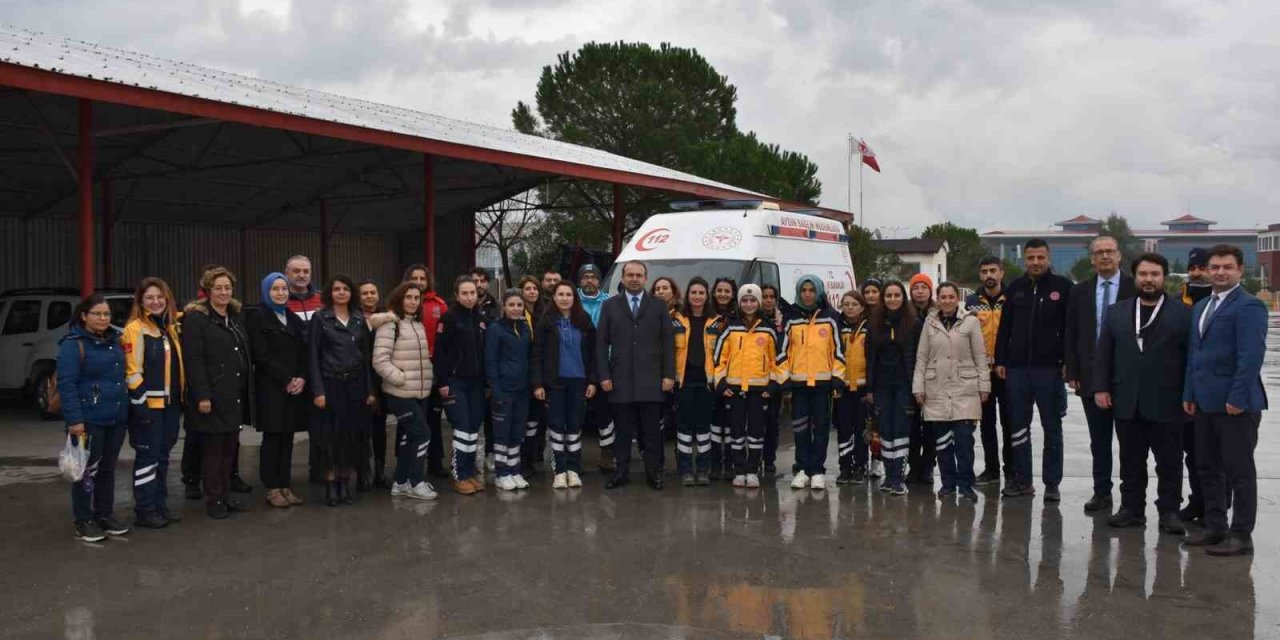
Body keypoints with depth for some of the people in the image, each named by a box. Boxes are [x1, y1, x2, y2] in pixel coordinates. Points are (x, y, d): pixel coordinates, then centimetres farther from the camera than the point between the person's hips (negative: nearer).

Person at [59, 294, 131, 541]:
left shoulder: (115, 340, 13)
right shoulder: (73, 344, -10)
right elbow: (66, 384, -15)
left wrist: (126, 410, 15)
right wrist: (74, 419, -21)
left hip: (116, 418, 7)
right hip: (90, 420, -7)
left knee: (107, 468, 14)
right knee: (88, 470, 0)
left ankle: (105, 515, 23)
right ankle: (83, 521, 9)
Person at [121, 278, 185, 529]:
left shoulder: (171, 327, 13)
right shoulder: (135, 329, -10)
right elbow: (133, 371, -15)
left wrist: (181, 396, 13)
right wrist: (139, 404, -18)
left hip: (170, 403, 7)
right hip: (149, 404, -7)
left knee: (163, 455, 13)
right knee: (148, 456, -2)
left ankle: (160, 504, 22)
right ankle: (144, 510, 5)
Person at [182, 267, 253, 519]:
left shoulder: (236, 317, 16)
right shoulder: (196, 318, -7)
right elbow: (193, 360, -14)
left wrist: (248, 389, 12)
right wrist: (202, 395, -20)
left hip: (236, 397, 7)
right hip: (212, 398, -7)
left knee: (230, 448, 11)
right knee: (212, 449, 1)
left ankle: (225, 495, 20)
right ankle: (213, 499, 10)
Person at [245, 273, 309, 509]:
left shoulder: (293, 319, 17)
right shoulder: (257, 317, -1)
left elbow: (304, 352, 11)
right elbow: (262, 356, -9)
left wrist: (301, 378, -6)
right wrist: (286, 380, -13)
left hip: (295, 387, 5)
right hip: (270, 388, -5)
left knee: (287, 438, 5)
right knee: (272, 438, -3)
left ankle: (285, 486, 10)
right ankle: (272, 489, 2)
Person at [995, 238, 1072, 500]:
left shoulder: (1063, 286, -1)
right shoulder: (1015, 288, 9)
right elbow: (1004, 327, 11)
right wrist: (1000, 360, 5)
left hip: (1049, 369, -3)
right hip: (1016, 368, 4)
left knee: (1052, 428, 5)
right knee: (1018, 427, 8)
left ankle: (1052, 483, 11)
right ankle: (1022, 480, 17)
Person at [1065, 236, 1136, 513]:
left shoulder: (1136, 287, -3)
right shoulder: (1079, 292, 8)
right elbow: (1071, 336, 8)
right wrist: (1072, 373, 2)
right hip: (1091, 376, 3)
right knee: (1099, 440, 10)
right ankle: (1101, 492, 18)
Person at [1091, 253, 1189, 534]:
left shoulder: (1183, 315, 1)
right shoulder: (1116, 312, 11)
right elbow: (1103, 353, 9)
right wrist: (1100, 387, 1)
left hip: (1166, 404, -3)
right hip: (1127, 403, 3)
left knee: (1169, 462, 3)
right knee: (1131, 461, 10)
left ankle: (1169, 511, 12)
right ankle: (1131, 508, 18)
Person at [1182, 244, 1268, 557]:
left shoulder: (1249, 306, -10)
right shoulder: (1200, 307, 16)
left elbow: (1251, 357, -17)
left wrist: (1237, 399, -20)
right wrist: (1190, 394, 12)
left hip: (1235, 405, -8)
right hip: (1206, 403, 8)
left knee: (1239, 470, 0)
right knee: (1208, 468, 13)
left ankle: (1241, 536, 8)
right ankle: (1214, 527, 24)